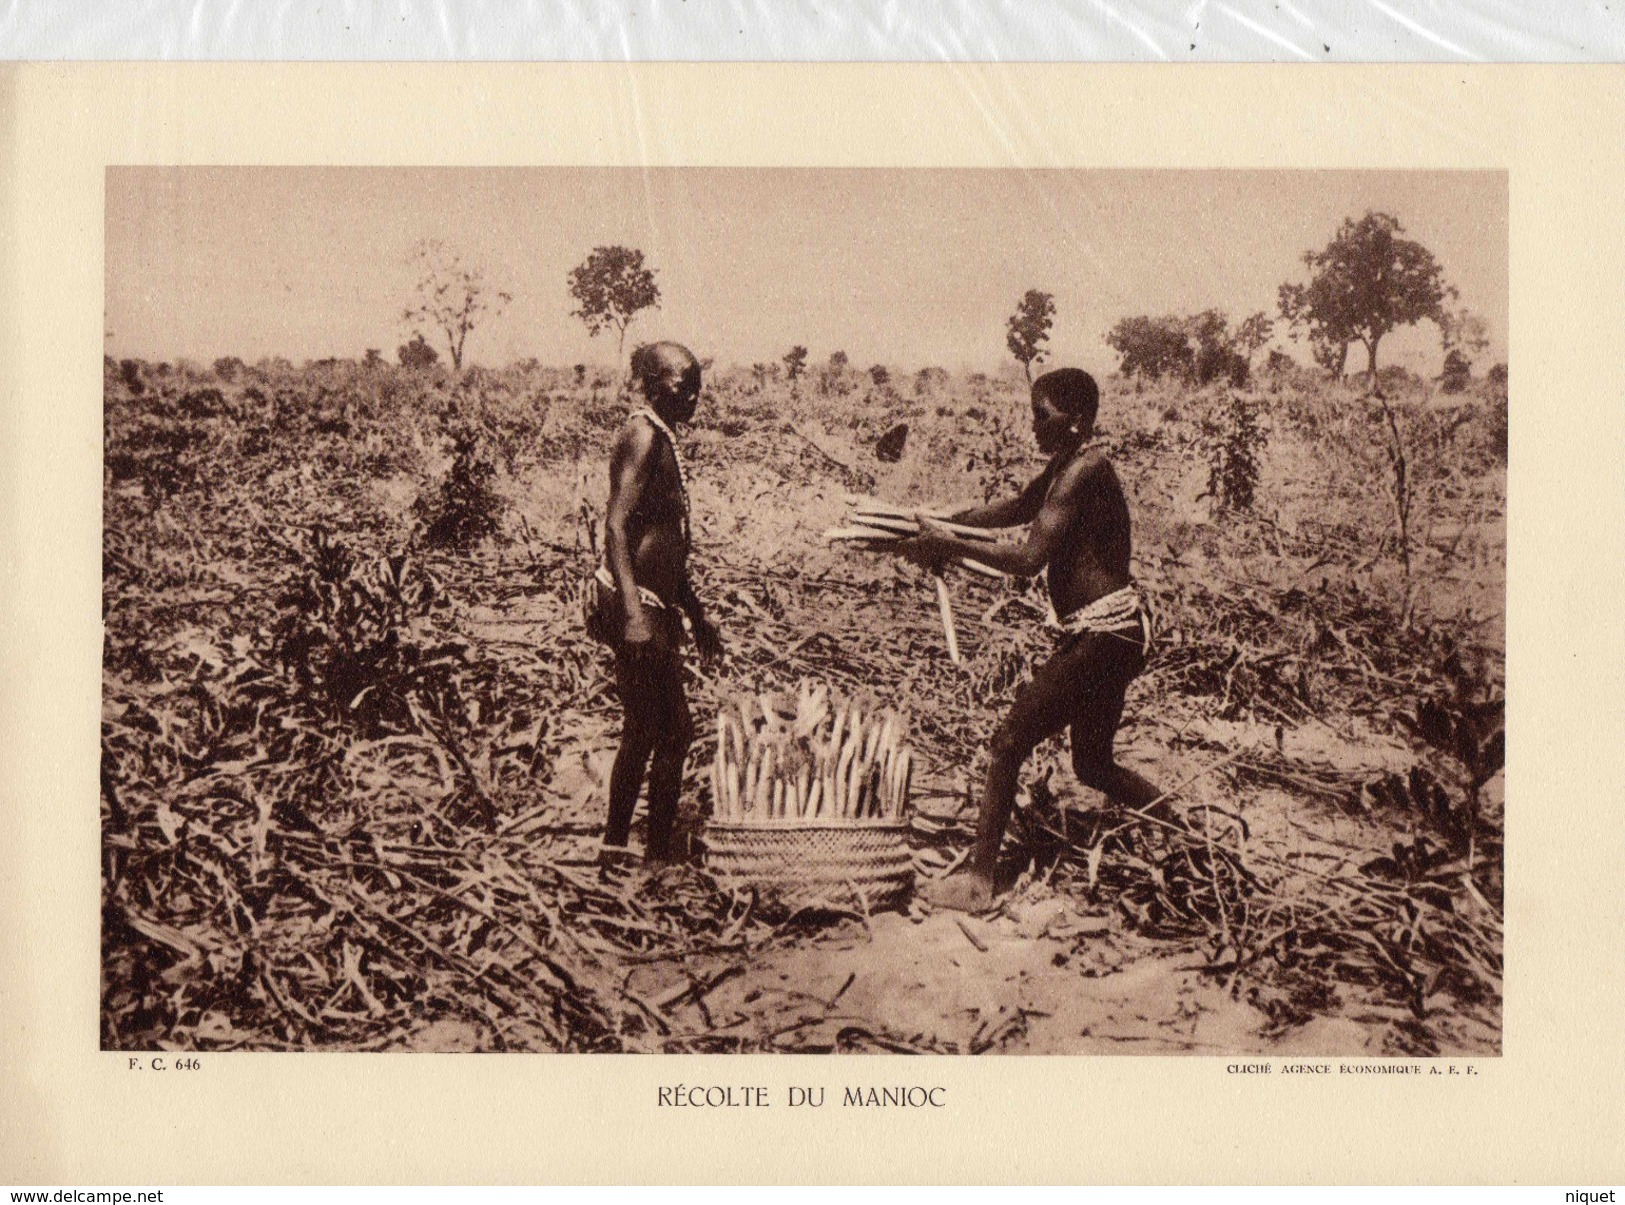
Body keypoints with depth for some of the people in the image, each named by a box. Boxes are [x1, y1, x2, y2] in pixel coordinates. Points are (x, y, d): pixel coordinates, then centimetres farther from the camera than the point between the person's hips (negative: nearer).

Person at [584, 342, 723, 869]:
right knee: (646, 733, -6)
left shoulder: (663, 439, 18)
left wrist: (694, 612, 28)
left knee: (674, 732, 12)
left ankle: (658, 854, 19)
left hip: (657, 605, 10)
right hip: (635, 604, -10)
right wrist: (632, 613, -29)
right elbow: (616, 528, -22)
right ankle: (616, 850, 3)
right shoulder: (642, 436, -12)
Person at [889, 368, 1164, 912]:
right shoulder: (1066, 467, 12)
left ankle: (980, 880, -1)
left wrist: (949, 545, -17)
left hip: (1104, 634, -10)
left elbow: (1028, 557, -24)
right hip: (1109, 634, 10)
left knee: (1009, 744, -5)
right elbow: (1015, 508, 27)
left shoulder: (1084, 470, -18)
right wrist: (944, 526, 15)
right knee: (1094, 767, 21)